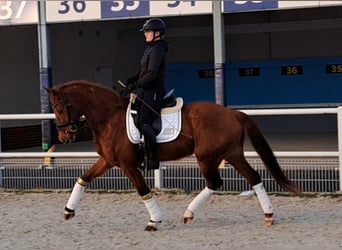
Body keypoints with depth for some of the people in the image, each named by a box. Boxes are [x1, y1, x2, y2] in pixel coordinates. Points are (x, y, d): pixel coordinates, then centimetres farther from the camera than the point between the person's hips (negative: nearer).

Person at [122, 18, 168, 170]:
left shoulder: (157, 50, -14)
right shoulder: (150, 49, 18)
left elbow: (151, 74, -23)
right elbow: (142, 71, 21)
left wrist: (134, 85, -21)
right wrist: (130, 81, 6)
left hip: (153, 91, -11)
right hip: (146, 90, 11)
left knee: (144, 123, -18)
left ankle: (153, 159, -13)